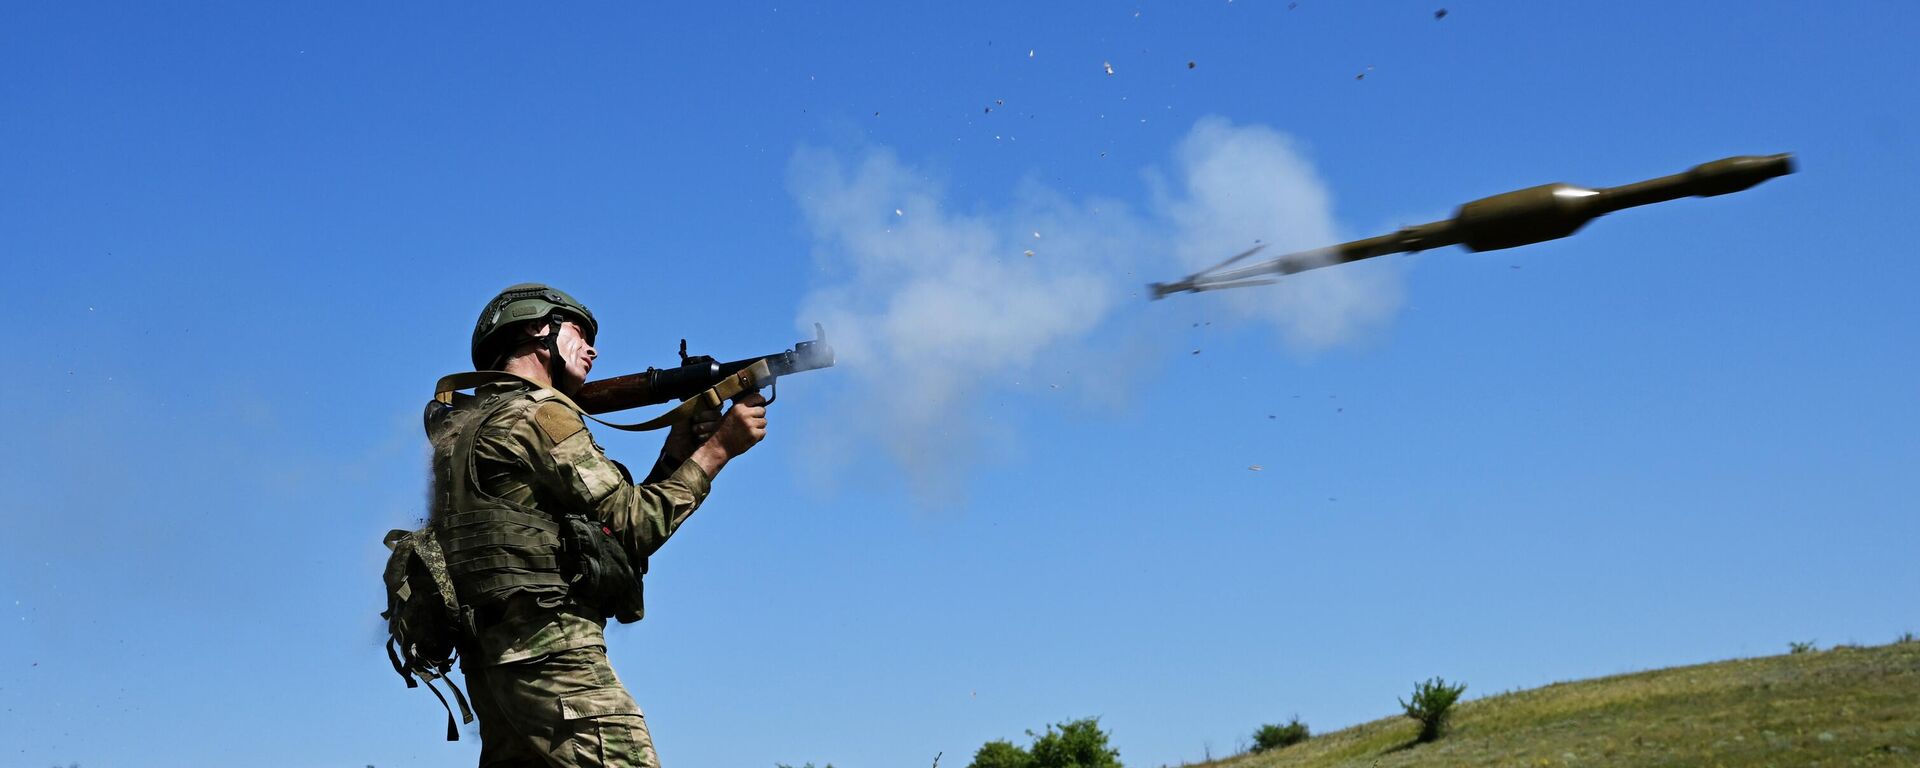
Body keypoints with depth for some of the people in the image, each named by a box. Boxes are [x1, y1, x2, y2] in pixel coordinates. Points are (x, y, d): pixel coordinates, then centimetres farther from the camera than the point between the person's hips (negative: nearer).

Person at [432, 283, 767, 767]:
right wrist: (719, 448, 1)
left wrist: (674, 456, 14)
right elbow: (634, 525, -4)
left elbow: (608, 519, 20)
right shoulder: (539, 414, -5)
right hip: (553, 658, -10)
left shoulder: (465, 426, 23)